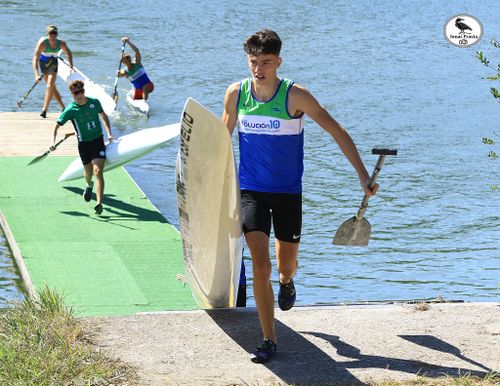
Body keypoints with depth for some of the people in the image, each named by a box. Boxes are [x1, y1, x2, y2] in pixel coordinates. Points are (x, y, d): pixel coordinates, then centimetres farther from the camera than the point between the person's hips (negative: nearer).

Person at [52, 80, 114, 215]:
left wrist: (109, 133, 7)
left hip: (98, 140, 0)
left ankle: (99, 203, -21)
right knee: (88, 171, 17)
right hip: (83, 143, 0)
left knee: (98, 171, -16)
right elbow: (57, 125, -7)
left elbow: (103, 115, 15)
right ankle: (89, 186, 55)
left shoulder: (94, 102, -4)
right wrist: (53, 141, -22)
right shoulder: (71, 110, -11)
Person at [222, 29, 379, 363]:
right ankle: (269, 340, -5)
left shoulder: (295, 96, -16)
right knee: (260, 265, -13)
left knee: (286, 264, 13)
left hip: (288, 193, -1)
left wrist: (363, 175, -14)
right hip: (252, 191, 1)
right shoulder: (236, 94, -6)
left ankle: (287, 280, 53)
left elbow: (338, 132, -11)